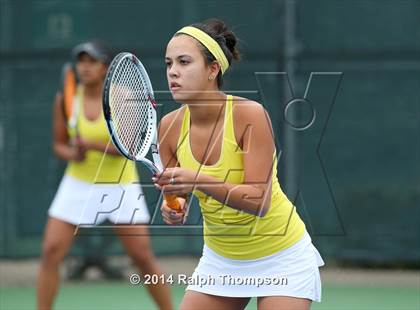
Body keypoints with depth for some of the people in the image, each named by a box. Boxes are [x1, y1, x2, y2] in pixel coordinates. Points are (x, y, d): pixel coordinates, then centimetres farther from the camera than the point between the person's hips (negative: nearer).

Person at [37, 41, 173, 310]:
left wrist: (92, 145, -31)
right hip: (78, 185, 2)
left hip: (121, 186, -2)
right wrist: (72, 154, -17)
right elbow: (59, 144, 5)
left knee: (143, 257, -1)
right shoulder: (66, 99, -4)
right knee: (51, 252, -8)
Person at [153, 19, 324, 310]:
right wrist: (174, 210, -22)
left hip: (281, 256, -5)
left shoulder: (249, 114, -22)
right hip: (220, 260, 5)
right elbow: (176, 194, 2)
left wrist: (199, 181, -40)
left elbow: (259, 201, -27)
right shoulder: (170, 126, -8)